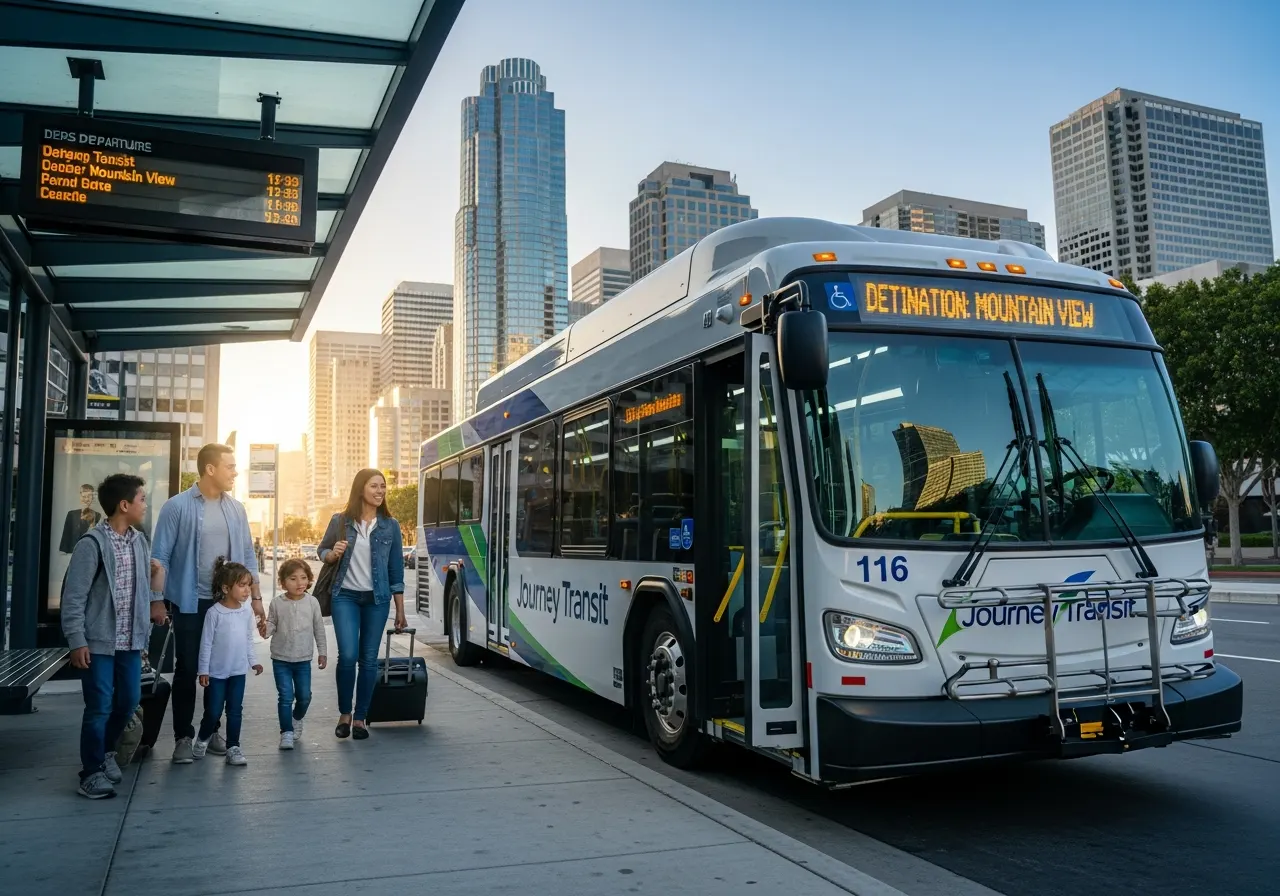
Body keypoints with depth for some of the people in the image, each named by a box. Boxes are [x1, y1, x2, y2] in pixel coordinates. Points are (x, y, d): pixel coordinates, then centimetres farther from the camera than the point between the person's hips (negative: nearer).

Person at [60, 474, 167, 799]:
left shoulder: (139, 541, 8)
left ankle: (105, 751, 37)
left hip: (130, 640, 7)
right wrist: (77, 641, -15)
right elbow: (73, 596, -13)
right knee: (100, 707, -1)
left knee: (129, 700, 14)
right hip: (99, 641, -6)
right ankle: (92, 772, 13)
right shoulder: (92, 543, -13)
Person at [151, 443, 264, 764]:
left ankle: (213, 730, 24)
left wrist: (256, 597, 6)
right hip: (190, 603, -4)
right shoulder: (177, 506, -8)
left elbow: (247, 557, 10)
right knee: (187, 670, 4)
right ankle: (183, 737, 14)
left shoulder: (236, 509, 5)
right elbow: (160, 557, -8)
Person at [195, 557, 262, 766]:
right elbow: (206, 643, -10)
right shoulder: (214, 613, -13)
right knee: (214, 711, 4)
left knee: (235, 710, 6)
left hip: (238, 671, 4)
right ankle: (203, 739, 31)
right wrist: (203, 670, -9)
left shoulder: (247, 612, 1)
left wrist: (253, 661, 10)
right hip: (217, 671, -4)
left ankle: (233, 747, 15)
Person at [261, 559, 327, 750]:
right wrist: (265, 629, -22)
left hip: (303, 659, 2)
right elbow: (272, 624, 1)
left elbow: (319, 629, 3)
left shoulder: (312, 602, -4)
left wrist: (323, 652, 6)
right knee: (286, 696, -3)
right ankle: (286, 732, 8)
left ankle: (297, 718, 39)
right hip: (281, 659, -1)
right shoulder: (277, 603, -8)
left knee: (304, 696, 10)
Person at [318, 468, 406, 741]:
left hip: (377, 600, 1)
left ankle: (359, 718, 15)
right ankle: (344, 713, 11)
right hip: (345, 597, -1)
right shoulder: (340, 521, -1)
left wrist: (400, 610, 4)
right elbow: (322, 551, 12)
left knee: (369, 659, 4)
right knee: (347, 656, -10)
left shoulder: (390, 526, 2)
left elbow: (396, 570, 4)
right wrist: (333, 554, -13)